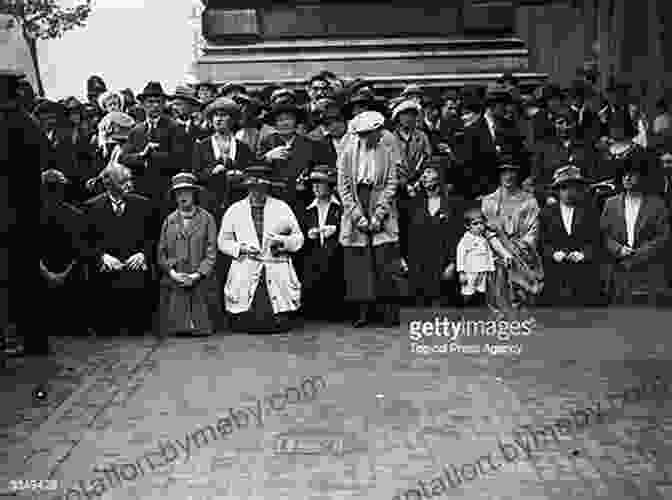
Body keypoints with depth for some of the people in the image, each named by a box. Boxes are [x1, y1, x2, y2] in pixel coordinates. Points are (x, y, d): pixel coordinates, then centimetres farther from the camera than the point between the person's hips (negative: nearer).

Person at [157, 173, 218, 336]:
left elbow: (211, 252, 0)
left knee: (202, 332, -3)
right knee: (172, 332, 0)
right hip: (173, 285, 2)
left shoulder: (206, 218, 6)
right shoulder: (169, 220, 14)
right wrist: (172, 273, -6)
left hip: (200, 284, -2)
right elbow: (161, 252, 10)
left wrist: (197, 275, -11)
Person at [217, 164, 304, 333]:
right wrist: (241, 248, -6)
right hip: (245, 274, 0)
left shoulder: (282, 208, 11)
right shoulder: (234, 210, 10)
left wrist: (282, 241, -9)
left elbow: (298, 238, 12)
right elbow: (223, 241, 12)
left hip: (277, 274, 0)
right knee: (246, 325, -6)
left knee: (280, 325, -8)